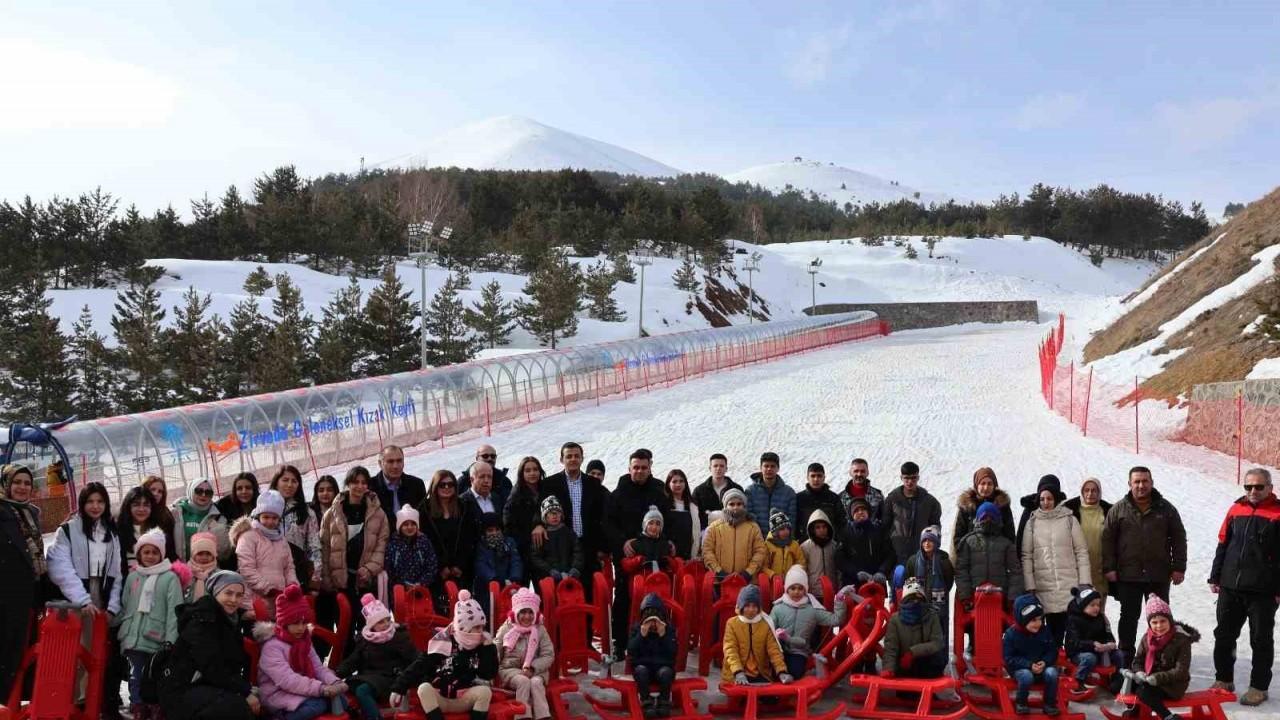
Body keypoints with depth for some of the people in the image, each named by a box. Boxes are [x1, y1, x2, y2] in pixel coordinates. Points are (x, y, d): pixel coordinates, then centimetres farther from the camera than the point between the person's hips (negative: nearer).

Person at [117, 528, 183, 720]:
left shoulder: (170, 578, -3)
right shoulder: (132, 577, 12)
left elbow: (174, 612, -8)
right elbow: (125, 607, 15)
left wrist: (170, 641, -14)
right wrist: (123, 632, 8)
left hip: (157, 640, -3)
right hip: (134, 639, 4)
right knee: (136, 677, 6)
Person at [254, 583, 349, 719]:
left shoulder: (304, 641, 11)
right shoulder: (272, 646, -16)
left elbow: (319, 668, 7)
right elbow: (288, 680, -27)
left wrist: (334, 682, -17)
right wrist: (322, 689, -36)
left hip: (302, 691, 8)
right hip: (278, 695, -8)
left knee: (340, 699, -13)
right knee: (318, 705, -32)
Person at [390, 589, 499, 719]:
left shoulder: (481, 645, -2)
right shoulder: (442, 642, -9)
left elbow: (489, 675, -9)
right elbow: (419, 665, -8)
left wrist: (489, 648, -17)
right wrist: (399, 687, -17)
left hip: (464, 700, 1)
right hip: (438, 700, -1)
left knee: (485, 691, -28)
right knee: (424, 688, -31)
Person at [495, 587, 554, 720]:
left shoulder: (540, 630, 3)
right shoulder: (506, 629, 2)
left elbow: (549, 655, -2)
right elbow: (495, 654, 3)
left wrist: (532, 668, -17)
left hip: (536, 670, 1)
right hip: (510, 669, -1)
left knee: (536, 682, -32)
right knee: (523, 681, -32)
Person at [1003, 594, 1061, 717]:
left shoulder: (1045, 631, 0)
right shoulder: (1011, 634, -12)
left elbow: (1052, 651, 4)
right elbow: (1009, 658, -12)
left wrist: (1045, 662, -17)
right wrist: (1029, 665, -23)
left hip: (1042, 666, 3)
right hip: (1021, 668, -3)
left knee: (1051, 673, -28)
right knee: (1027, 676, -36)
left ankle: (1050, 704, -8)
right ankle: (1021, 703, -8)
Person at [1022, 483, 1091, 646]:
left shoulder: (1069, 519, 6)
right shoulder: (1032, 523, 8)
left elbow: (1082, 552, 5)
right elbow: (1026, 556, 6)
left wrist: (1084, 582, -3)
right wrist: (1030, 585, -2)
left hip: (1069, 583, 0)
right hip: (1044, 586, 1)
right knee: (1054, 628, 1)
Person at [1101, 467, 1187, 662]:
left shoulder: (1166, 508, 3)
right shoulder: (1118, 510, 1)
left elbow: (1179, 539, 5)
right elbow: (1107, 539, 1)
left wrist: (1178, 567, 0)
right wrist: (1109, 568, -5)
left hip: (1159, 576, 1)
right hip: (1128, 575, -1)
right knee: (1128, 617, 6)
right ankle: (1126, 656, 15)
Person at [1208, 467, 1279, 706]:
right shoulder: (1236, 510, 8)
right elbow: (1223, 545, 13)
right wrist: (1215, 577, 11)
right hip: (1230, 588, 5)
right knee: (1224, 635, 12)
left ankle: (1259, 687, 17)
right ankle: (1224, 679, 26)